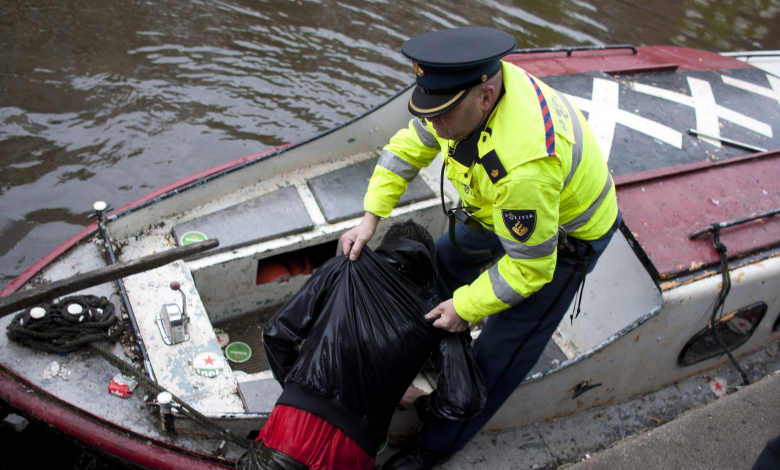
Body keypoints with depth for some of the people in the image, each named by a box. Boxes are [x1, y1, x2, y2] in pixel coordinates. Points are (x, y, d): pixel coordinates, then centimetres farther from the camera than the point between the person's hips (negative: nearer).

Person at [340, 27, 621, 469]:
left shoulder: (524, 166, -45)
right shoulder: (466, 88, -20)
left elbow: (529, 267, -31)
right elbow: (410, 146, -4)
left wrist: (465, 307, -19)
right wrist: (371, 217, -8)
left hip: (565, 234, -8)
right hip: (508, 209, 8)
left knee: (502, 349, 0)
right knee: (448, 258, 20)